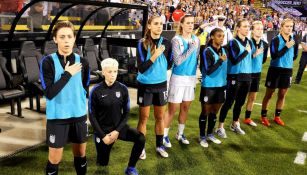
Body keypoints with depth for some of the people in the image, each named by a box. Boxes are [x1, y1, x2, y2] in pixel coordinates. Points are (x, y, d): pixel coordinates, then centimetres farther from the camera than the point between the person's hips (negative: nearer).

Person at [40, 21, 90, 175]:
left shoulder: (82, 62, -2)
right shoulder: (48, 62, -11)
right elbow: (49, 93, -20)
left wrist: (82, 106, 4)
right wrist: (68, 74, -19)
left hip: (79, 115, 3)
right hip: (57, 116, -3)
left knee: (80, 154, 17)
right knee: (55, 158, 8)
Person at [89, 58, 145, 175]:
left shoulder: (122, 89, -6)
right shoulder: (96, 91, -13)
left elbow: (126, 112, -1)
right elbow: (92, 116, -7)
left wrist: (117, 131, -12)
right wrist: (103, 136, -11)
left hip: (118, 127, 2)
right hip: (103, 129, -2)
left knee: (141, 139, -21)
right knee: (102, 163, 7)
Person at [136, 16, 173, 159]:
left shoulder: (167, 43, -2)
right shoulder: (142, 44, -12)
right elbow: (141, 68, -19)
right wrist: (155, 56, -25)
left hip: (161, 84, 3)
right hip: (145, 85, -3)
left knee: (160, 117, 14)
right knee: (143, 118, 7)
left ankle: (159, 146, 30)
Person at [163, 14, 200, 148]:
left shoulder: (196, 40, 4)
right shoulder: (176, 40, -12)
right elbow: (177, 61, -20)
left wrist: (194, 75, 15)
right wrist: (191, 49, -20)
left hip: (191, 78, 6)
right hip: (178, 78, -5)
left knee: (185, 108, 14)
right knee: (172, 108, 0)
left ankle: (180, 134, 29)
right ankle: (165, 136, 14)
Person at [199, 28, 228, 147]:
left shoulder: (224, 50, 5)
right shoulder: (207, 52, -14)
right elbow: (208, 71, -20)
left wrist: (226, 83, 16)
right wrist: (220, 61, -22)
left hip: (221, 86, 6)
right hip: (208, 87, -6)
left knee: (215, 111, 15)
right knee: (205, 112, 7)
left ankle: (210, 134, 31)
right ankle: (202, 137, 21)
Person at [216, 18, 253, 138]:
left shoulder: (249, 42, 10)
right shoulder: (233, 43, -11)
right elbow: (234, 61, -20)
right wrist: (246, 51, -14)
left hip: (247, 76, 7)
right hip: (235, 77, -7)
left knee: (240, 102, 15)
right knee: (229, 102, -2)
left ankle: (235, 124, 31)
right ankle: (220, 127, 9)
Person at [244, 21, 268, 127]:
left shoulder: (264, 44, 1)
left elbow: (263, 59, 14)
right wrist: (254, 54, -25)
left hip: (257, 72, 6)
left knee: (252, 97, 15)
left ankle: (247, 118, 31)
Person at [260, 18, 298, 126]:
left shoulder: (294, 40, 3)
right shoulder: (276, 40, -12)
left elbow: (294, 55, 15)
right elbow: (274, 55, -22)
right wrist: (286, 47, -24)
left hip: (287, 70, 5)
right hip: (275, 69, -5)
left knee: (282, 95, 12)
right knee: (269, 94, 5)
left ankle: (277, 116, 27)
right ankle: (263, 116, 18)